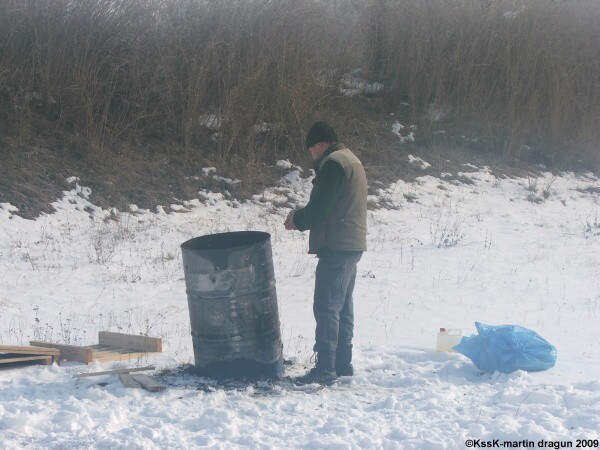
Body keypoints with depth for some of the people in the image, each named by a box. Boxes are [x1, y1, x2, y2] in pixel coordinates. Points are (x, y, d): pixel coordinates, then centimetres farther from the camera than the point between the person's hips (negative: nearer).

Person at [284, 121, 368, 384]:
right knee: (343, 307, 14)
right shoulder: (351, 160, 20)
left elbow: (321, 208, -18)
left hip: (336, 247, -11)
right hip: (352, 246, 11)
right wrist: (302, 216, 12)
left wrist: (298, 220, -2)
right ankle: (343, 363, 20)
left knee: (326, 308, -9)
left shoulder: (333, 164, -14)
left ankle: (325, 368, -10)